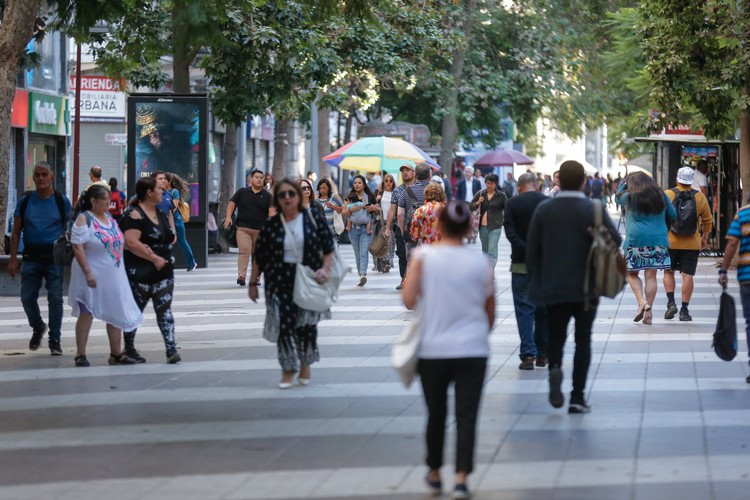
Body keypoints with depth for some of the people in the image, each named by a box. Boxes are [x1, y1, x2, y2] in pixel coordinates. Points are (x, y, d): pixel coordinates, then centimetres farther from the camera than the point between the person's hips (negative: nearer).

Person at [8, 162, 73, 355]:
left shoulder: (61, 201, 2)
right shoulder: (25, 201, 6)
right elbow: (16, 232, 8)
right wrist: (13, 259, 1)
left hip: (55, 257, -2)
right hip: (31, 257, 2)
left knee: (55, 298, -4)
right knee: (27, 298, 2)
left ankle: (55, 341, 4)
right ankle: (38, 328, 29)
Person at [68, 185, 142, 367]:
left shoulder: (110, 218, 11)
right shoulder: (84, 220, -11)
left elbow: (119, 242, 22)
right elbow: (77, 248, -17)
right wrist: (87, 273, -23)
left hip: (113, 276, 7)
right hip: (93, 276, -7)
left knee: (116, 314, 10)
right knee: (86, 314, -1)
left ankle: (116, 353, 20)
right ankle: (80, 355, 6)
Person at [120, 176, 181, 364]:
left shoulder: (160, 213, 12)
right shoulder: (134, 214, -14)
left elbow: (171, 237, 18)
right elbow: (131, 243, -25)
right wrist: (154, 258, -21)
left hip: (164, 272, 6)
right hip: (140, 274, -6)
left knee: (164, 310, -2)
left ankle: (171, 349, -8)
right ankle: (129, 348, 21)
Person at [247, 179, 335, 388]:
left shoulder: (313, 218, 0)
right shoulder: (271, 225, 0)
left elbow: (328, 247, 4)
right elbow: (259, 256, 6)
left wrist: (325, 269, -10)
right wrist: (253, 282, 6)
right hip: (280, 282, 0)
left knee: (307, 323, 4)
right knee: (285, 325, -4)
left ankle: (305, 365, 25)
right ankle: (288, 369, 8)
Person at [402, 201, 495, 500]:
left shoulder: (423, 256, -6)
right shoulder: (480, 264, -1)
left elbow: (408, 300, -12)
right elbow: (490, 313, 7)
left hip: (433, 349, 0)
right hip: (472, 350, 0)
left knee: (436, 414, 15)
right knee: (466, 416, 0)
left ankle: (434, 475, 28)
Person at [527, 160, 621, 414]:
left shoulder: (544, 209, -2)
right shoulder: (594, 209, -8)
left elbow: (532, 249, 0)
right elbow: (615, 240, -7)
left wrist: (536, 281, 9)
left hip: (552, 287, 1)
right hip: (586, 287, -1)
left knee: (556, 336, 14)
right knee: (583, 340, 7)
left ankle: (555, 368, -17)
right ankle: (577, 397, 3)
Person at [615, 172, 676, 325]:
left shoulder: (630, 197, -1)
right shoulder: (661, 196, 8)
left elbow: (617, 198, 19)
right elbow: (672, 216, 14)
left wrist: (624, 184, 30)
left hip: (635, 240, -3)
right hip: (658, 241, 3)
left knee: (632, 274, 9)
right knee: (651, 276, 4)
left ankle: (642, 302, -12)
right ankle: (648, 312, 1)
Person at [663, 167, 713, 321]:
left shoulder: (667, 195, -4)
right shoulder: (700, 197, 0)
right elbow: (708, 220, 8)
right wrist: (705, 237, 23)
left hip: (670, 242, 0)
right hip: (692, 243, 0)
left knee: (669, 272, 15)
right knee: (687, 275, 1)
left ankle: (671, 302, 0)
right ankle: (684, 310, -1)